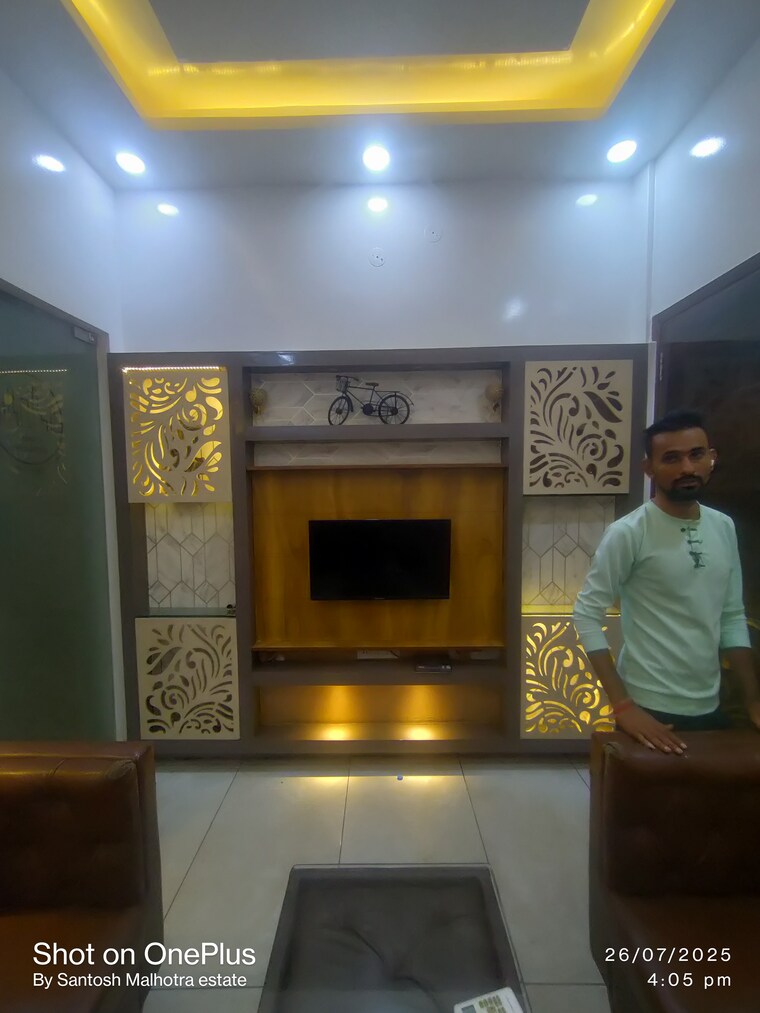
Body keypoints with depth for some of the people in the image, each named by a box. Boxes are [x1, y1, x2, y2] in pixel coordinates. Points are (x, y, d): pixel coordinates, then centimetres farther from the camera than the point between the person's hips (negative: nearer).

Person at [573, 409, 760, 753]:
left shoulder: (724, 528, 2)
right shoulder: (628, 533, -18)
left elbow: (732, 618, 9)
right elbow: (587, 614, -18)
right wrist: (622, 705, -20)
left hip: (710, 708, 6)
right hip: (650, 710, -6)